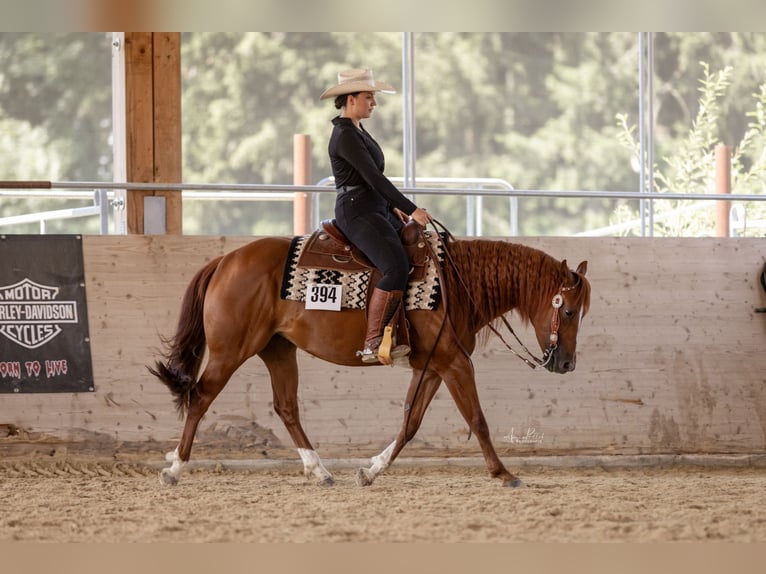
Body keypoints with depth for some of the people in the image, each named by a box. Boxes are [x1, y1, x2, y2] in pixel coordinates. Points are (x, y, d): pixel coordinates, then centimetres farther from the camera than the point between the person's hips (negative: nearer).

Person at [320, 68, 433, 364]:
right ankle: (372, 345, -24)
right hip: (357, 214, -11)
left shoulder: (358, 130, 16)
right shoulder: (345, 136, -16)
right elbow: (374, 178, -20)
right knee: (396, 268, -25)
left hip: (377, 210, 11)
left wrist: (393, 207, 15)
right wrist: (412, 209, -19)